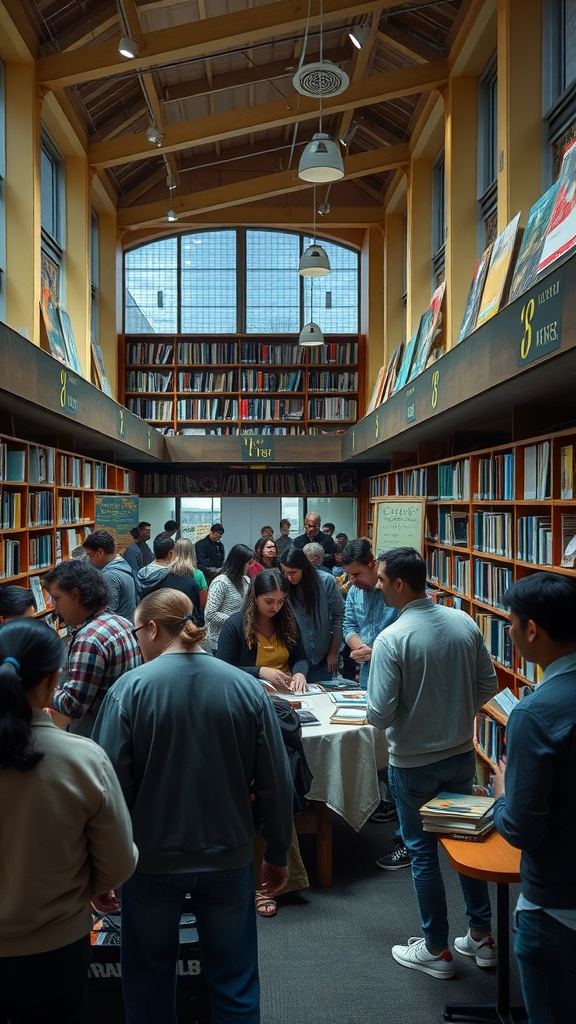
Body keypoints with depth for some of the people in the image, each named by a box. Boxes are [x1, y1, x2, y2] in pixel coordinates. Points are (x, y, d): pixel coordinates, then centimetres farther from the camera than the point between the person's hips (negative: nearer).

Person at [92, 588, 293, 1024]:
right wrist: (278, 854, 9)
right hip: (228, 857, 1)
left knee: (149, 977, 22)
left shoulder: (130, 688, -15)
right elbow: (276, 782, -5)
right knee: (235, 982, 18)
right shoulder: (247, 687, -9)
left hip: (152, 858, -1)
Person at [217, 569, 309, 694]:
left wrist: (299, 673, -8)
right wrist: (260, 671, -17)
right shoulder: (234, 625, -4)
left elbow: (300, 658, 16)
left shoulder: (288, 620, 8)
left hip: (286, 691, 3)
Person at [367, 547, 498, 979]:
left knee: (423, 852, 12)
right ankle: (482, 935, 35)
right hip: (462, 753, 5)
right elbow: (488, 684, 2)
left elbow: (380, 715, -23)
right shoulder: (464, 623, -7)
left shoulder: (392, 639, -24)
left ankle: (436, 950, 27)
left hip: (414, 763, -5)